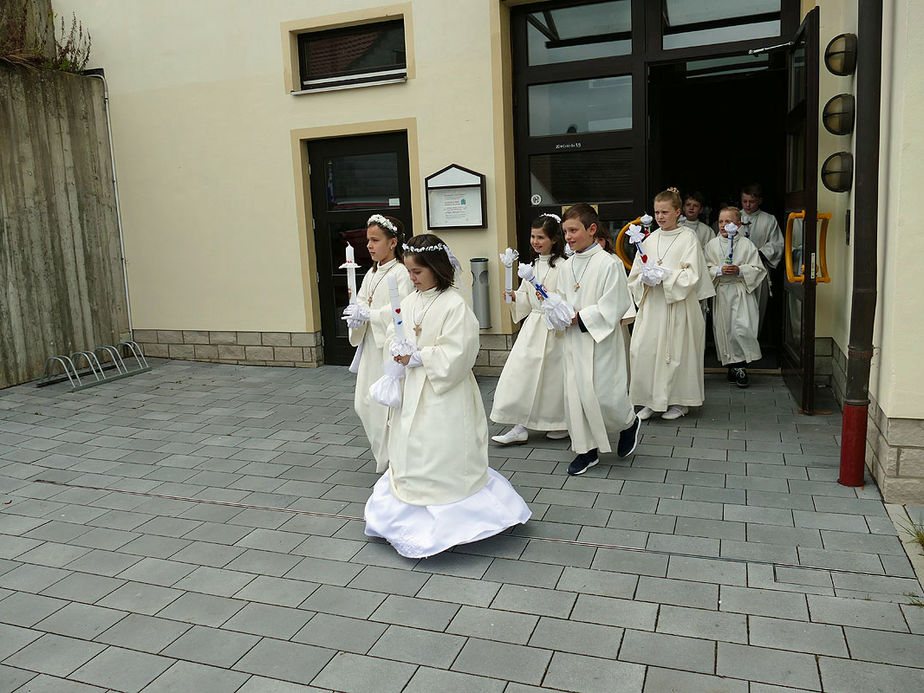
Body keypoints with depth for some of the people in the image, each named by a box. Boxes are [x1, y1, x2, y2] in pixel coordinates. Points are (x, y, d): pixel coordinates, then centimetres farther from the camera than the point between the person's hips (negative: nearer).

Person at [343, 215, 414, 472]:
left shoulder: (401, 273, -13)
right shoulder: (371, 274, 14)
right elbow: (360, 303, 13)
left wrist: (366, 314, -19)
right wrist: (355, 316, -9)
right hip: (371, 347, 8)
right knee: (363, 403, 12)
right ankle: (382, 453, 29)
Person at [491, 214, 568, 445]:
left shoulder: (562, 266, -10)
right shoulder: (532, 265, 12)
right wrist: (514, 296, -3)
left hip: (554, 328, -6)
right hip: (533, 325, 6)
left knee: (553, 376, 3)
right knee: (520, 371, 0)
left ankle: (563, 424, 24)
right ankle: (520, 428, 7)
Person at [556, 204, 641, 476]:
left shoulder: (609, 263, -12)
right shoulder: (566, 267, 9)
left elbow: (614, 306, -16)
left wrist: (579, 317, -17)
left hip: (600, 340, -6)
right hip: (574, 340, 7)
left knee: (602, 394, -6)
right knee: (574, 394, 7)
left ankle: (629, 423, 28)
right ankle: (587, 450, 20)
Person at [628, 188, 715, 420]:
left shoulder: (688, 238, -2)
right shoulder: (649, 240, 11)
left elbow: (692, 275, -9)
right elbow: (635, 274, 12)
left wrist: (665, 274, -19)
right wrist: (645, 277, -9)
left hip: (677, 304, -4)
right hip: (651, 304, 4)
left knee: (676, 350, 1)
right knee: (644, 349, -2)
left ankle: (678, 401, 15)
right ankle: (651, 401, 11)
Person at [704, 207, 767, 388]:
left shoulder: (746, 244, 3)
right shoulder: (712, 244, 7)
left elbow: (757, 268, 2)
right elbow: (706, 269, 5)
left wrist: (740, 270, -13)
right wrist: (719, 270, -12)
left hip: (742, 292, -2)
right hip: (721, 293, 2)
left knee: (742, 329, -13)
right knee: (725, 329, 3)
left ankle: (741, 366, -1)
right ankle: (732, 365, 16)